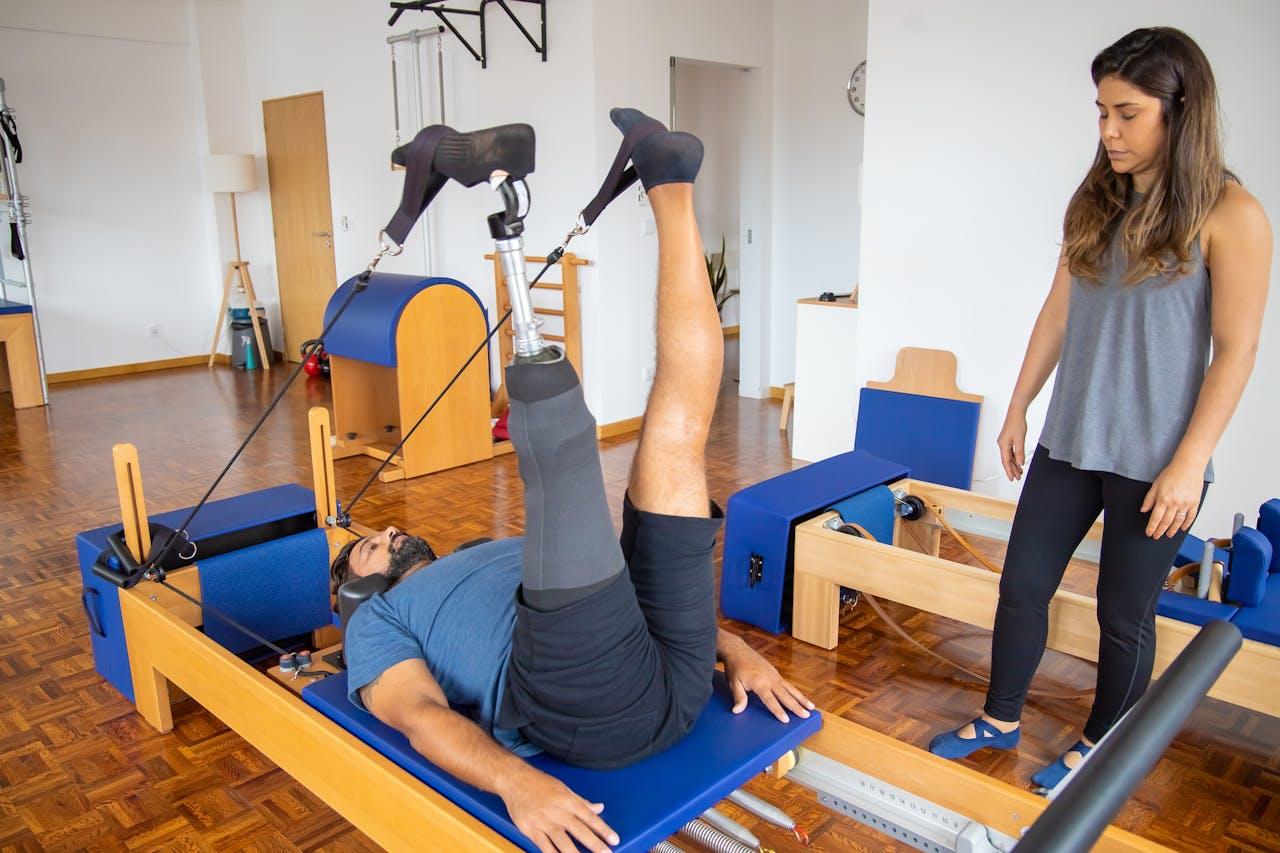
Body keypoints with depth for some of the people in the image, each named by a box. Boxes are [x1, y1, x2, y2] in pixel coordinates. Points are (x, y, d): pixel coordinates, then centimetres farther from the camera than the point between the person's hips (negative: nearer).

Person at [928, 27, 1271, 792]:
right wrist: (1019, 408, 11)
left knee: (1125, 613, 9)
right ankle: (1000, 721, 31)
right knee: (1022, 585, 11)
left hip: (1153, 460, -5)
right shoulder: (1096, 203, 6)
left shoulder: (1230, 216, -10)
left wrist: (1189, 464, -13)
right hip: (1070, 442, 5)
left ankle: (1102, 747, 32)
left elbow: (1235, 350, -10)